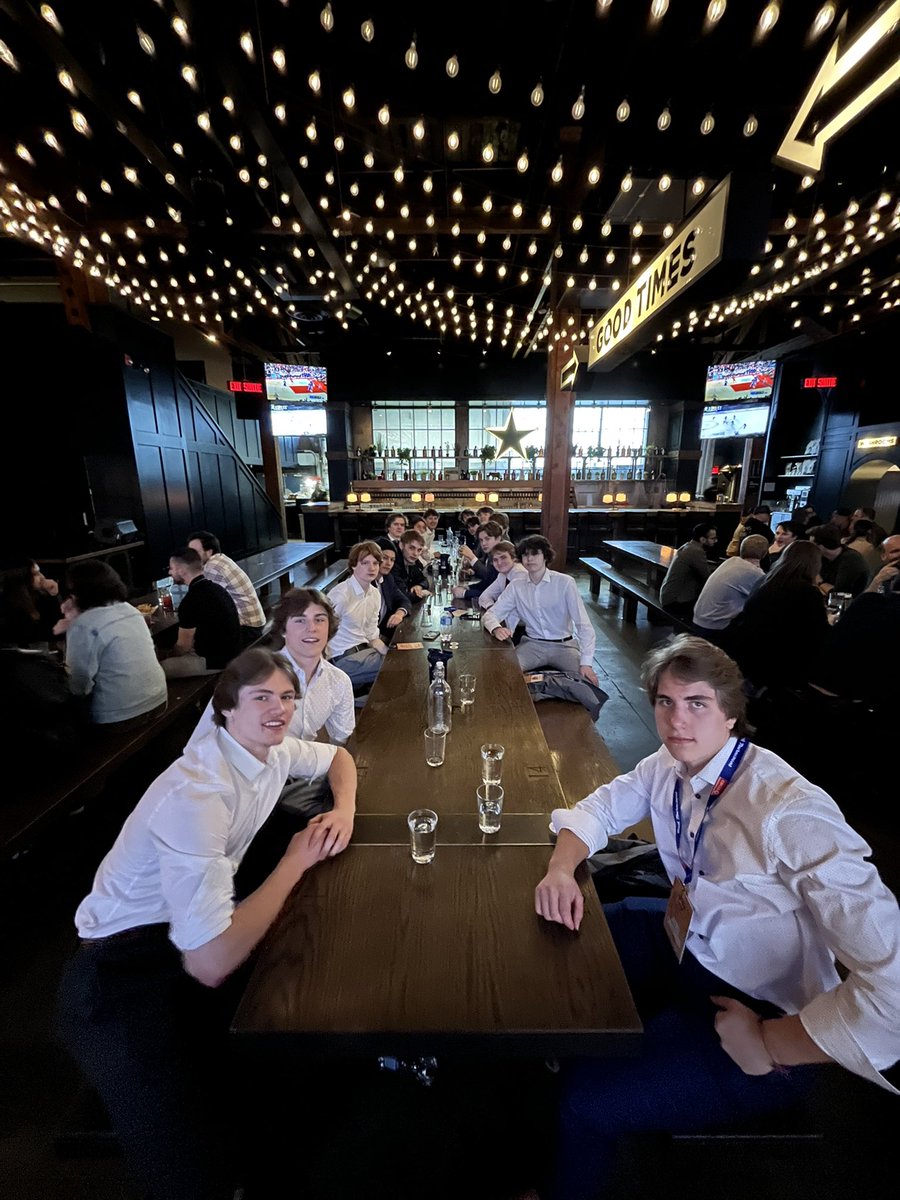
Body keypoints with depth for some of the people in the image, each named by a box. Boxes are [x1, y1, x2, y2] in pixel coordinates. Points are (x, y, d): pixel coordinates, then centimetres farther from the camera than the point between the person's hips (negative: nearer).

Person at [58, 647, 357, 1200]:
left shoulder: (271, 747, -7)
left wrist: (344, 809, -7)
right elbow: (211, 964, -32)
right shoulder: (195, 794, -31)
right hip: (128, 963, -7)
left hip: (199, 923, 8)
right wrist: (295, 861, -20)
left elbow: (337, 756, 12)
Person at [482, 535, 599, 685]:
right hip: (532, 644, 1)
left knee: (589, 681, -23)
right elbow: (490, 614, 1)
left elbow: (583, 625, -12)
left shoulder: (565, 582, -9)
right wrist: (496, 628, -25)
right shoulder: (516, 587, 0)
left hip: (564, 645, -1)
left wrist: (586, 663, -23)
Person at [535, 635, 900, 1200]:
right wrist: (561, 868, -20)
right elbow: (598, 809, 0)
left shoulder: (789, 811, -33)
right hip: (682, 944, 6)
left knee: (587, 1098, -13)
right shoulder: (669, 766, -10)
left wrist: (772, 1046, -22)